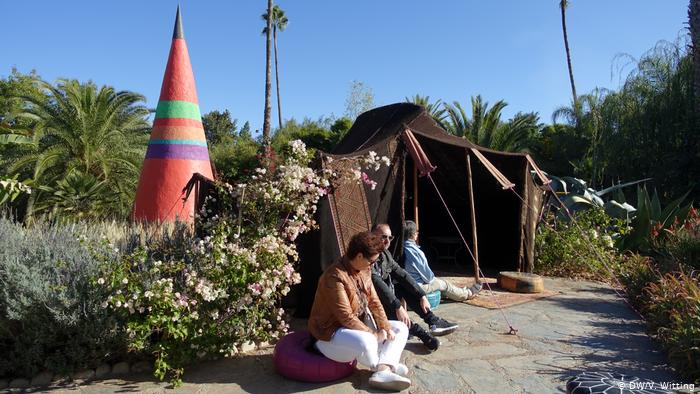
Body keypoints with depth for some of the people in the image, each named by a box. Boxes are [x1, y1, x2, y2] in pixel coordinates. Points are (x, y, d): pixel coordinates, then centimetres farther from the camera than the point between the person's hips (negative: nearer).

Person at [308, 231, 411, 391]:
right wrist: (373, 334, -20)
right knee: (365, 342, -39)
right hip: (332, 332, -9)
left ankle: (383, 372, -19)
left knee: (400, 328, 3)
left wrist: (385, 328, -8)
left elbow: (374, 301, 5)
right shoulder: (334, 276, -27)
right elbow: (346, 317, -27)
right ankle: (383, 366, -3)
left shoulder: (364, 270, 1)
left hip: (360, 325, 9)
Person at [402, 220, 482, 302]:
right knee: (445, 284, 11)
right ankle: (468, 294, 32)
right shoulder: (414, 251, -28)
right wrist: (430, 278, 5)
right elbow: (425, 270, -18)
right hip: (418, 286, -8)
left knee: (440, 280, 25)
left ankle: (461, 291, 44)